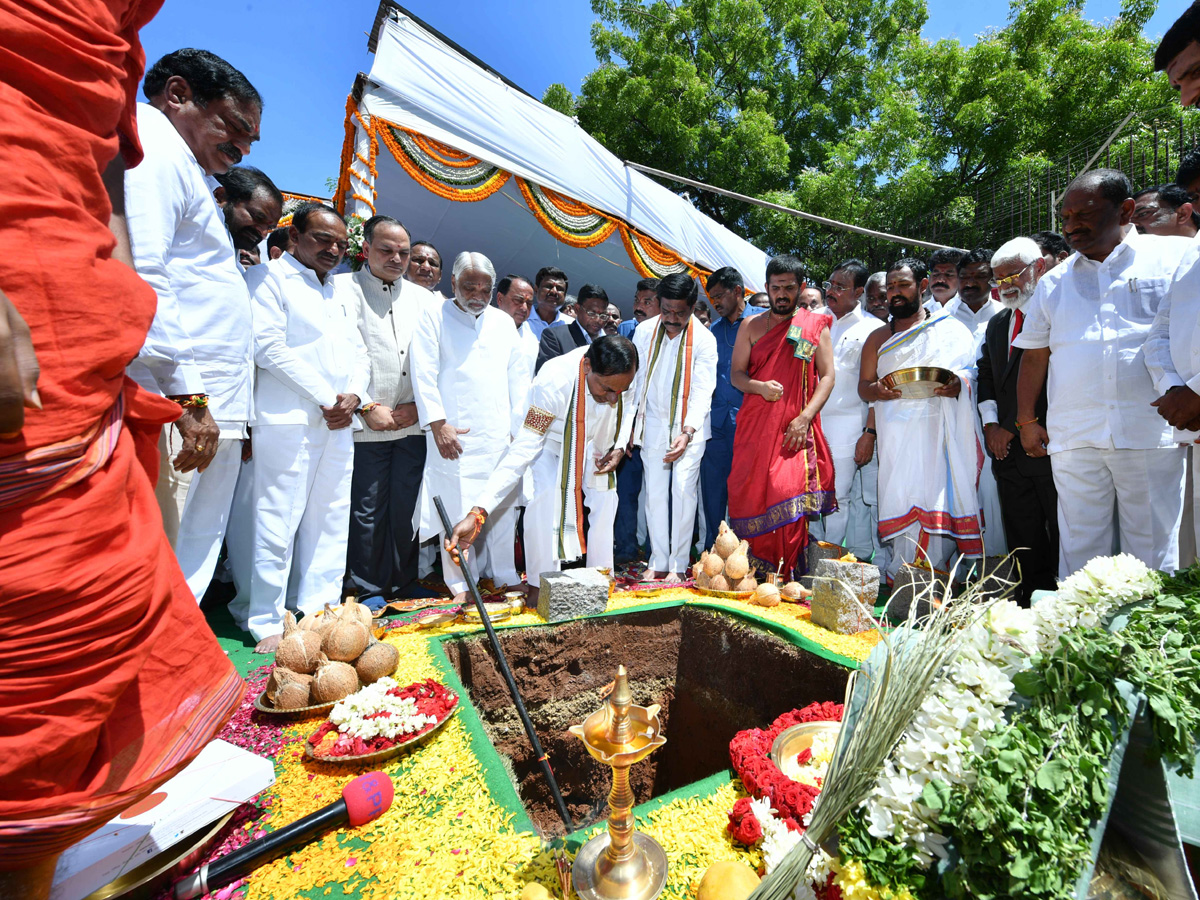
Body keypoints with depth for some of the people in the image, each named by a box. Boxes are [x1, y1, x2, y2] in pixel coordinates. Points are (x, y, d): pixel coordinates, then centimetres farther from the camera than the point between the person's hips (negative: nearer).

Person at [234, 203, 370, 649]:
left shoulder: (342, 292, 22)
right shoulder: (268, 277, 2)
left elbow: (359, 354, 17)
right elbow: (269, 346, -10)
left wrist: (353, 396, -3)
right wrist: (324, 398, -11)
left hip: (339, 424, 7)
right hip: (289, 422, -6)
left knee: (330, 521, 7)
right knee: (278, 523, -3)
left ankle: (317, 612, 17)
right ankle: (266, 622, 10)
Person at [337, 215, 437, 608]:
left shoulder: (425, 298, 16)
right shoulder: (342, 288, 5)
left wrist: (420, 405, -1)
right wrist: (366, 407, -9)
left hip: (415, 423, 3)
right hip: (366, 425, -3)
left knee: (407, 508, 8)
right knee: (367, 510, 2)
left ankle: (402, 584, 23)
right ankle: (367, 588, 17)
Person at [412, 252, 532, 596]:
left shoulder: (503, 321, 17)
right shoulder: (434, 317, 4)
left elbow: (519, 375, 14)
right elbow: (424, 375, -4)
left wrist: (520, 423, 5)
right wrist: (438, 424, -12)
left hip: (501, 434, 4)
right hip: (456, 434, -4)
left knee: (504, 504, 7)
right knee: (457, 508, -3)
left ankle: (505, 575, 20)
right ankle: (461, 584, 11)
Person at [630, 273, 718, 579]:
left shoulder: (704, 339, -8)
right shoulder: (644, 331, 0)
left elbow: (703, 390, -13)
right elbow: (634, 379, 6)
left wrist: (687, 432, -26)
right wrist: (629, 423, 6)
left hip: (689, 426, -2)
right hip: (652, 423, 3)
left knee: (682, 490, -9)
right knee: (655, 492, 2)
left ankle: (678, 565, 2)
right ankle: (658, 561, 13)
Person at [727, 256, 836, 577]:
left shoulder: (815, 325, 8)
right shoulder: (751, 326, 13)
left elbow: (827, 376, 3)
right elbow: (735, 373, 9)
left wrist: (804, 418, -10)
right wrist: (759, 387, -13)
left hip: (795, 428, -1)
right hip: (754, 425, 2)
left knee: (788, 493, -10)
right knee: (748, 493, -1)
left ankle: (786, 575, 3)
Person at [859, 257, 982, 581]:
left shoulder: (952, 330, 14)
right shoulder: (878, 338, 18)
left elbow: (972, 373, 10)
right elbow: (863, 385, 16)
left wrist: (957, 385, -13)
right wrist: (878, 391, -7)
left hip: (938, 430, -1)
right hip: (896, 434, 1)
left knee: (938, 503, -8)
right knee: (901, 501, -7)